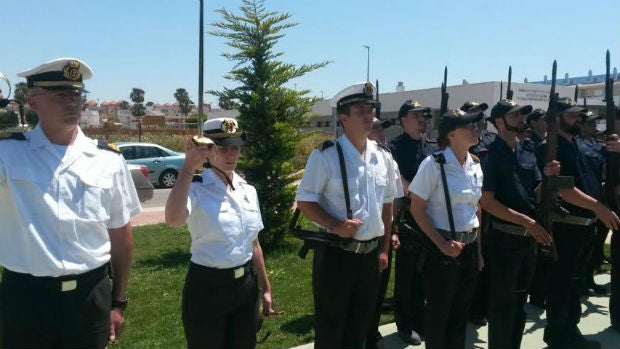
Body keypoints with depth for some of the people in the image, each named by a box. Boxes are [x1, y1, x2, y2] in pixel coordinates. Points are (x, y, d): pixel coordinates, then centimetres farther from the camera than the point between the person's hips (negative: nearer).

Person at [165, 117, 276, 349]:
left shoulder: (248, 190, 5)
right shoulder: (196, 188, -14)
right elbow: (173, 219, -37)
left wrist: (265, 288, 15)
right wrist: (188, 168, -31)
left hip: (245, 286, 6)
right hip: (207, 287, -5)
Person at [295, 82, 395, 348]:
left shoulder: (383, 157, 5)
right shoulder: (325, 156, -13)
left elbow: (386, 204, 12)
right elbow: (304, 201, -10)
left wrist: (384, 249, 12)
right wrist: (334, 225, -24)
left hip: (371, 255, 6)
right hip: (336, 254, -5)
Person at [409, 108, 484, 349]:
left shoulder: (476, 165, 5)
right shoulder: (434, 164, -15)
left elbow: (476, 207, 14)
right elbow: (417, 209, -13)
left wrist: (477, 246, 11)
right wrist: (442, 244, -17)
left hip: (470, 246, 6)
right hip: (441, 246, -6)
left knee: (461, 311, 18)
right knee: (438, 312, 9)